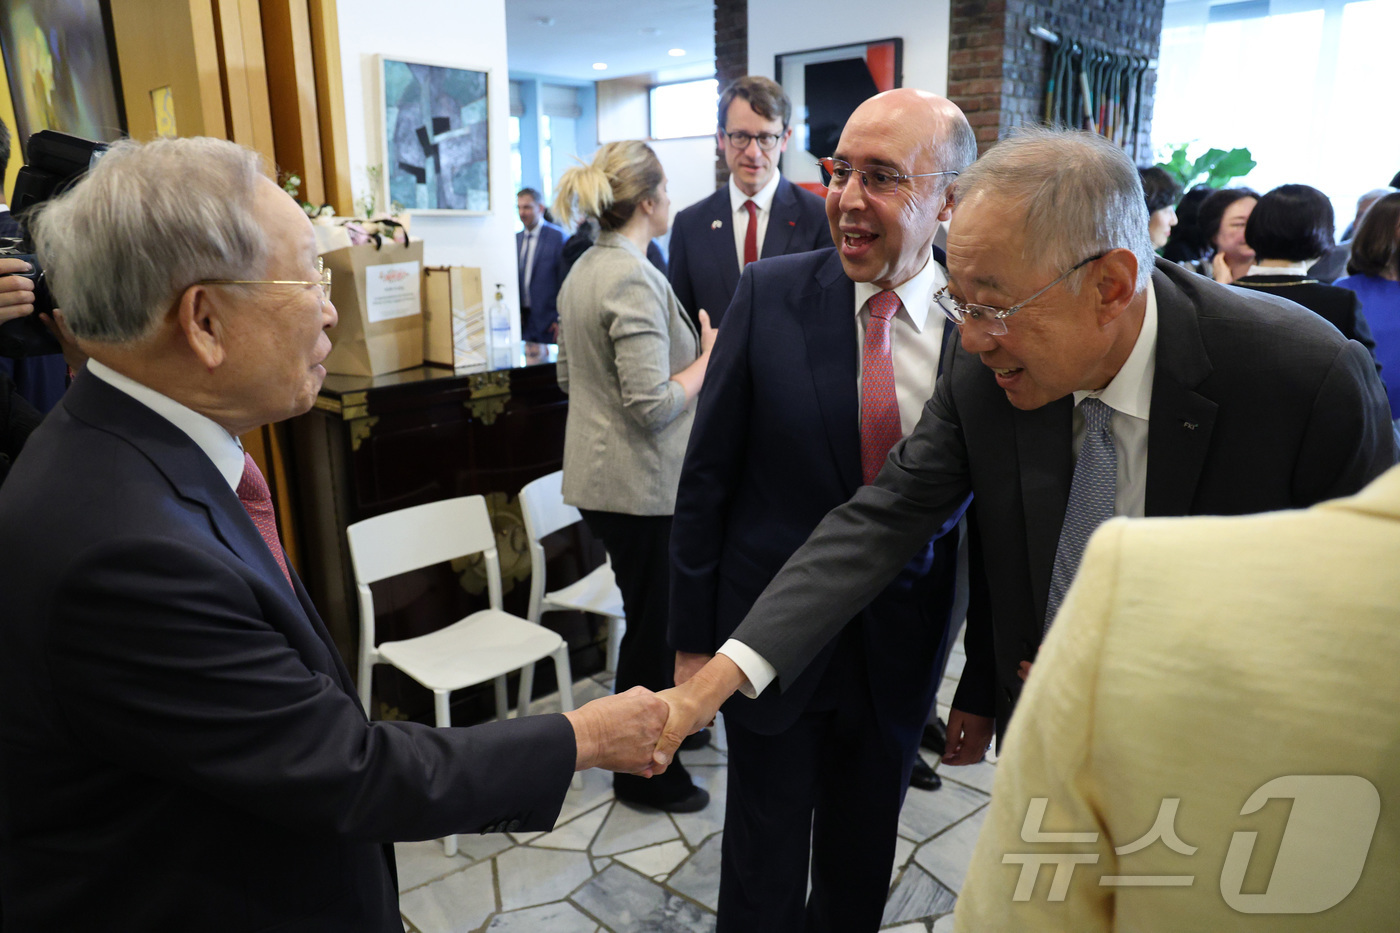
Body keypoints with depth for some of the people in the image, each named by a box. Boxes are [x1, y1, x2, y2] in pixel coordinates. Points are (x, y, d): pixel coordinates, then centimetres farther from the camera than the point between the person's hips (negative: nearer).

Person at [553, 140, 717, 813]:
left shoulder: (583, 271, 9)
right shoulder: (633, 279, -21)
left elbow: (570, 377, 18)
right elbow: (653, 404, -26)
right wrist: (709, 359, -12)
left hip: (601, 474, 10)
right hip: (642, 483, -10)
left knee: (652, 614, 25)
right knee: (654, 621, 7)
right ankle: (641, 772, 24)